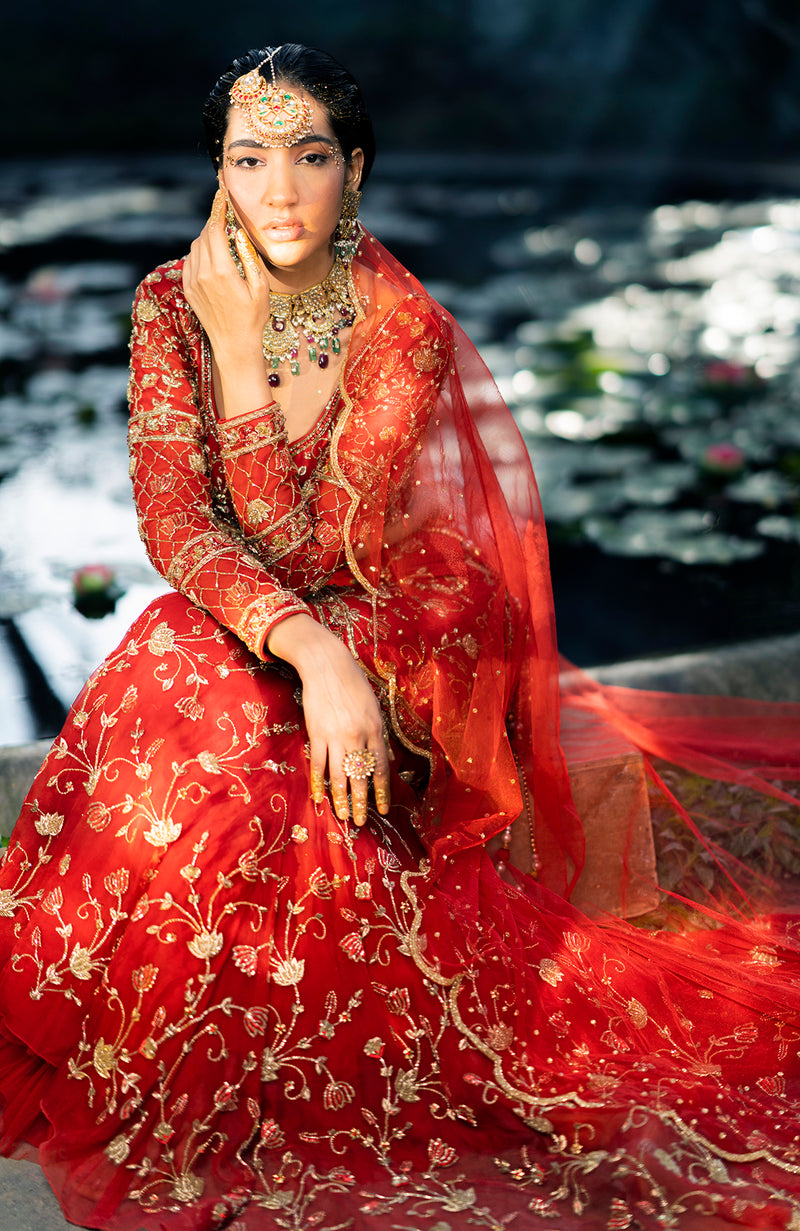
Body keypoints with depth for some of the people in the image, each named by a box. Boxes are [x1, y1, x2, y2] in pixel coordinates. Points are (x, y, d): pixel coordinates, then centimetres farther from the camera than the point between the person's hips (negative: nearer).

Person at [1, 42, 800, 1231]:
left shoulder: (404, 327, -13)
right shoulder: (174, 305, -7)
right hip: (223, 610, 2)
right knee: (171, 754, -27)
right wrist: (311, 650, -28)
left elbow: (313, 545, -17)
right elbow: (172, 520, -16)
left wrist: (243, 360, -23)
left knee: (287, 785, -29)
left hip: (381, 616, -2)